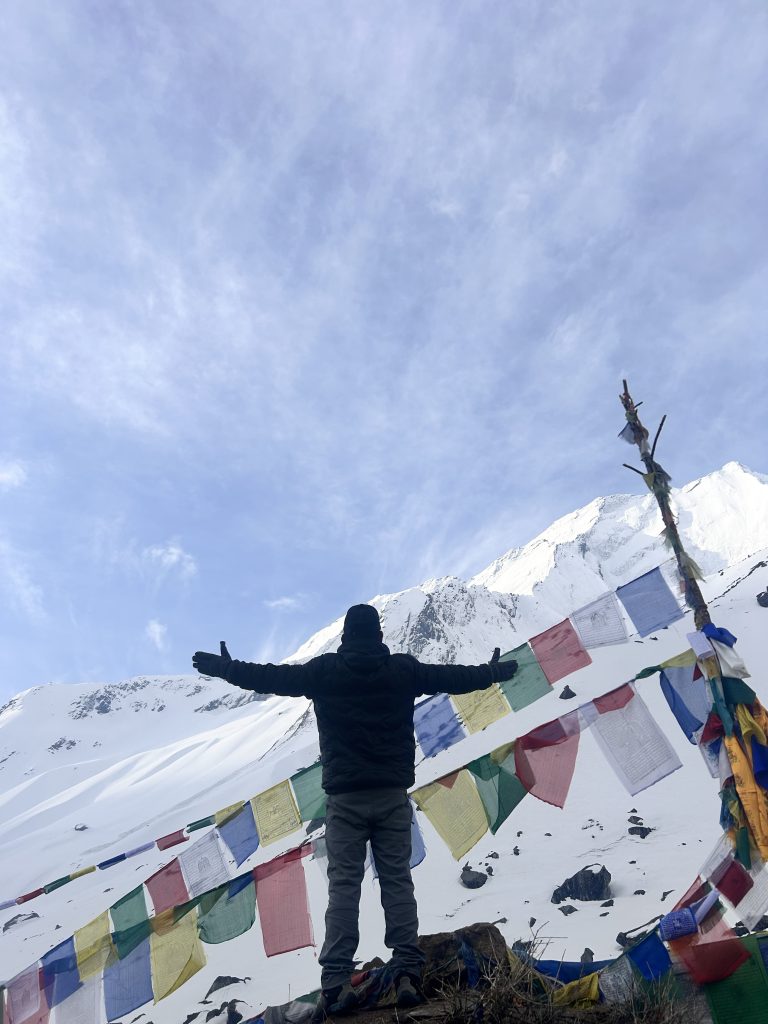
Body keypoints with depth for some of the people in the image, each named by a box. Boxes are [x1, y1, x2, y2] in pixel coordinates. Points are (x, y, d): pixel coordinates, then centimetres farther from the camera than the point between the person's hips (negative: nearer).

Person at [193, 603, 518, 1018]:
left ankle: (337, 983, -3)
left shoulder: (323, 670, 0)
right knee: (397, 880, 6)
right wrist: (494, 671, 31)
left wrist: (225, 667, 20)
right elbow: (457, 677, 13)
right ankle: (407, 974, 3)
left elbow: (270, 676, 5)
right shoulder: (404, 669, 3)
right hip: (392, 793, 1)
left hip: (344, 796, -1)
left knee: (343, 885, 2)